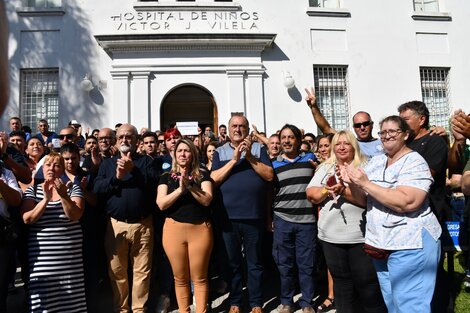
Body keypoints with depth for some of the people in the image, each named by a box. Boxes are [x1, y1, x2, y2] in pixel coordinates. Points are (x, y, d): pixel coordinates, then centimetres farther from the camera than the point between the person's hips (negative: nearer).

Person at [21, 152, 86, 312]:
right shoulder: (32, 190, 7)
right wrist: (46, 199, -16)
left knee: (71, 298, -1)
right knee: (43, 298, -3)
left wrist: (63, 196, -21)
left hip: (69, 254, 0)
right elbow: (27, 219, -5)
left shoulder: (73, 188, 6)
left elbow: (75, 215, -8)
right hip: (42, 255, 0)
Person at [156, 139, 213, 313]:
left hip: (200, 229, -1)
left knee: (199, 278, 8)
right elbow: (161, 204, -6)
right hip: (174, 229, 1)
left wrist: (190, 186, -18)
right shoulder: (167, 177, 6)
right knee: (180, 278, 12)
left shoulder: (203, 175, 5)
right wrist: (180, 189, -17)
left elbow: (207, 200, -7)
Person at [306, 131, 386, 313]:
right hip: (331, 237, 4)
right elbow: (311, 194, 3)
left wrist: (342, 190, -22)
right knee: (341, 282, 18)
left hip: (361, 237, -4)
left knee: (367, 283, 7)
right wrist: (328, 189, -14)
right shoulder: (325, 168, 10)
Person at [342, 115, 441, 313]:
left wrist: (365, 184, -24)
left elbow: (406, 203, -27)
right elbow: (365, 199, 9)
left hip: (410, 244, -7)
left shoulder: (415, 162, -12)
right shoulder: (376, 161, 9)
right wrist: (353, 184, -11)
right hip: (380, 243, 7)